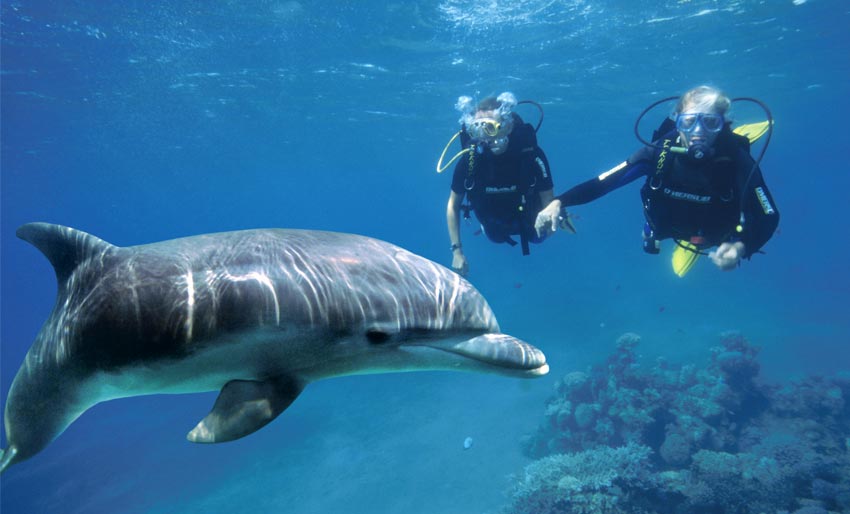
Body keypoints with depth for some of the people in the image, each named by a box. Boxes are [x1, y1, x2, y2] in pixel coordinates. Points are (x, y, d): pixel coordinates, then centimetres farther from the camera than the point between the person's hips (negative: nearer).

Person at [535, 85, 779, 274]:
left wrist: (741, 246, -52)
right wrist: (559, 202, -54)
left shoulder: (737, 160, -36)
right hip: (673, 229, 1)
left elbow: (768, 217, -30)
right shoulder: (660, 152, -35)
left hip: (719, 235, 0)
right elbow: (603, 182, -38)